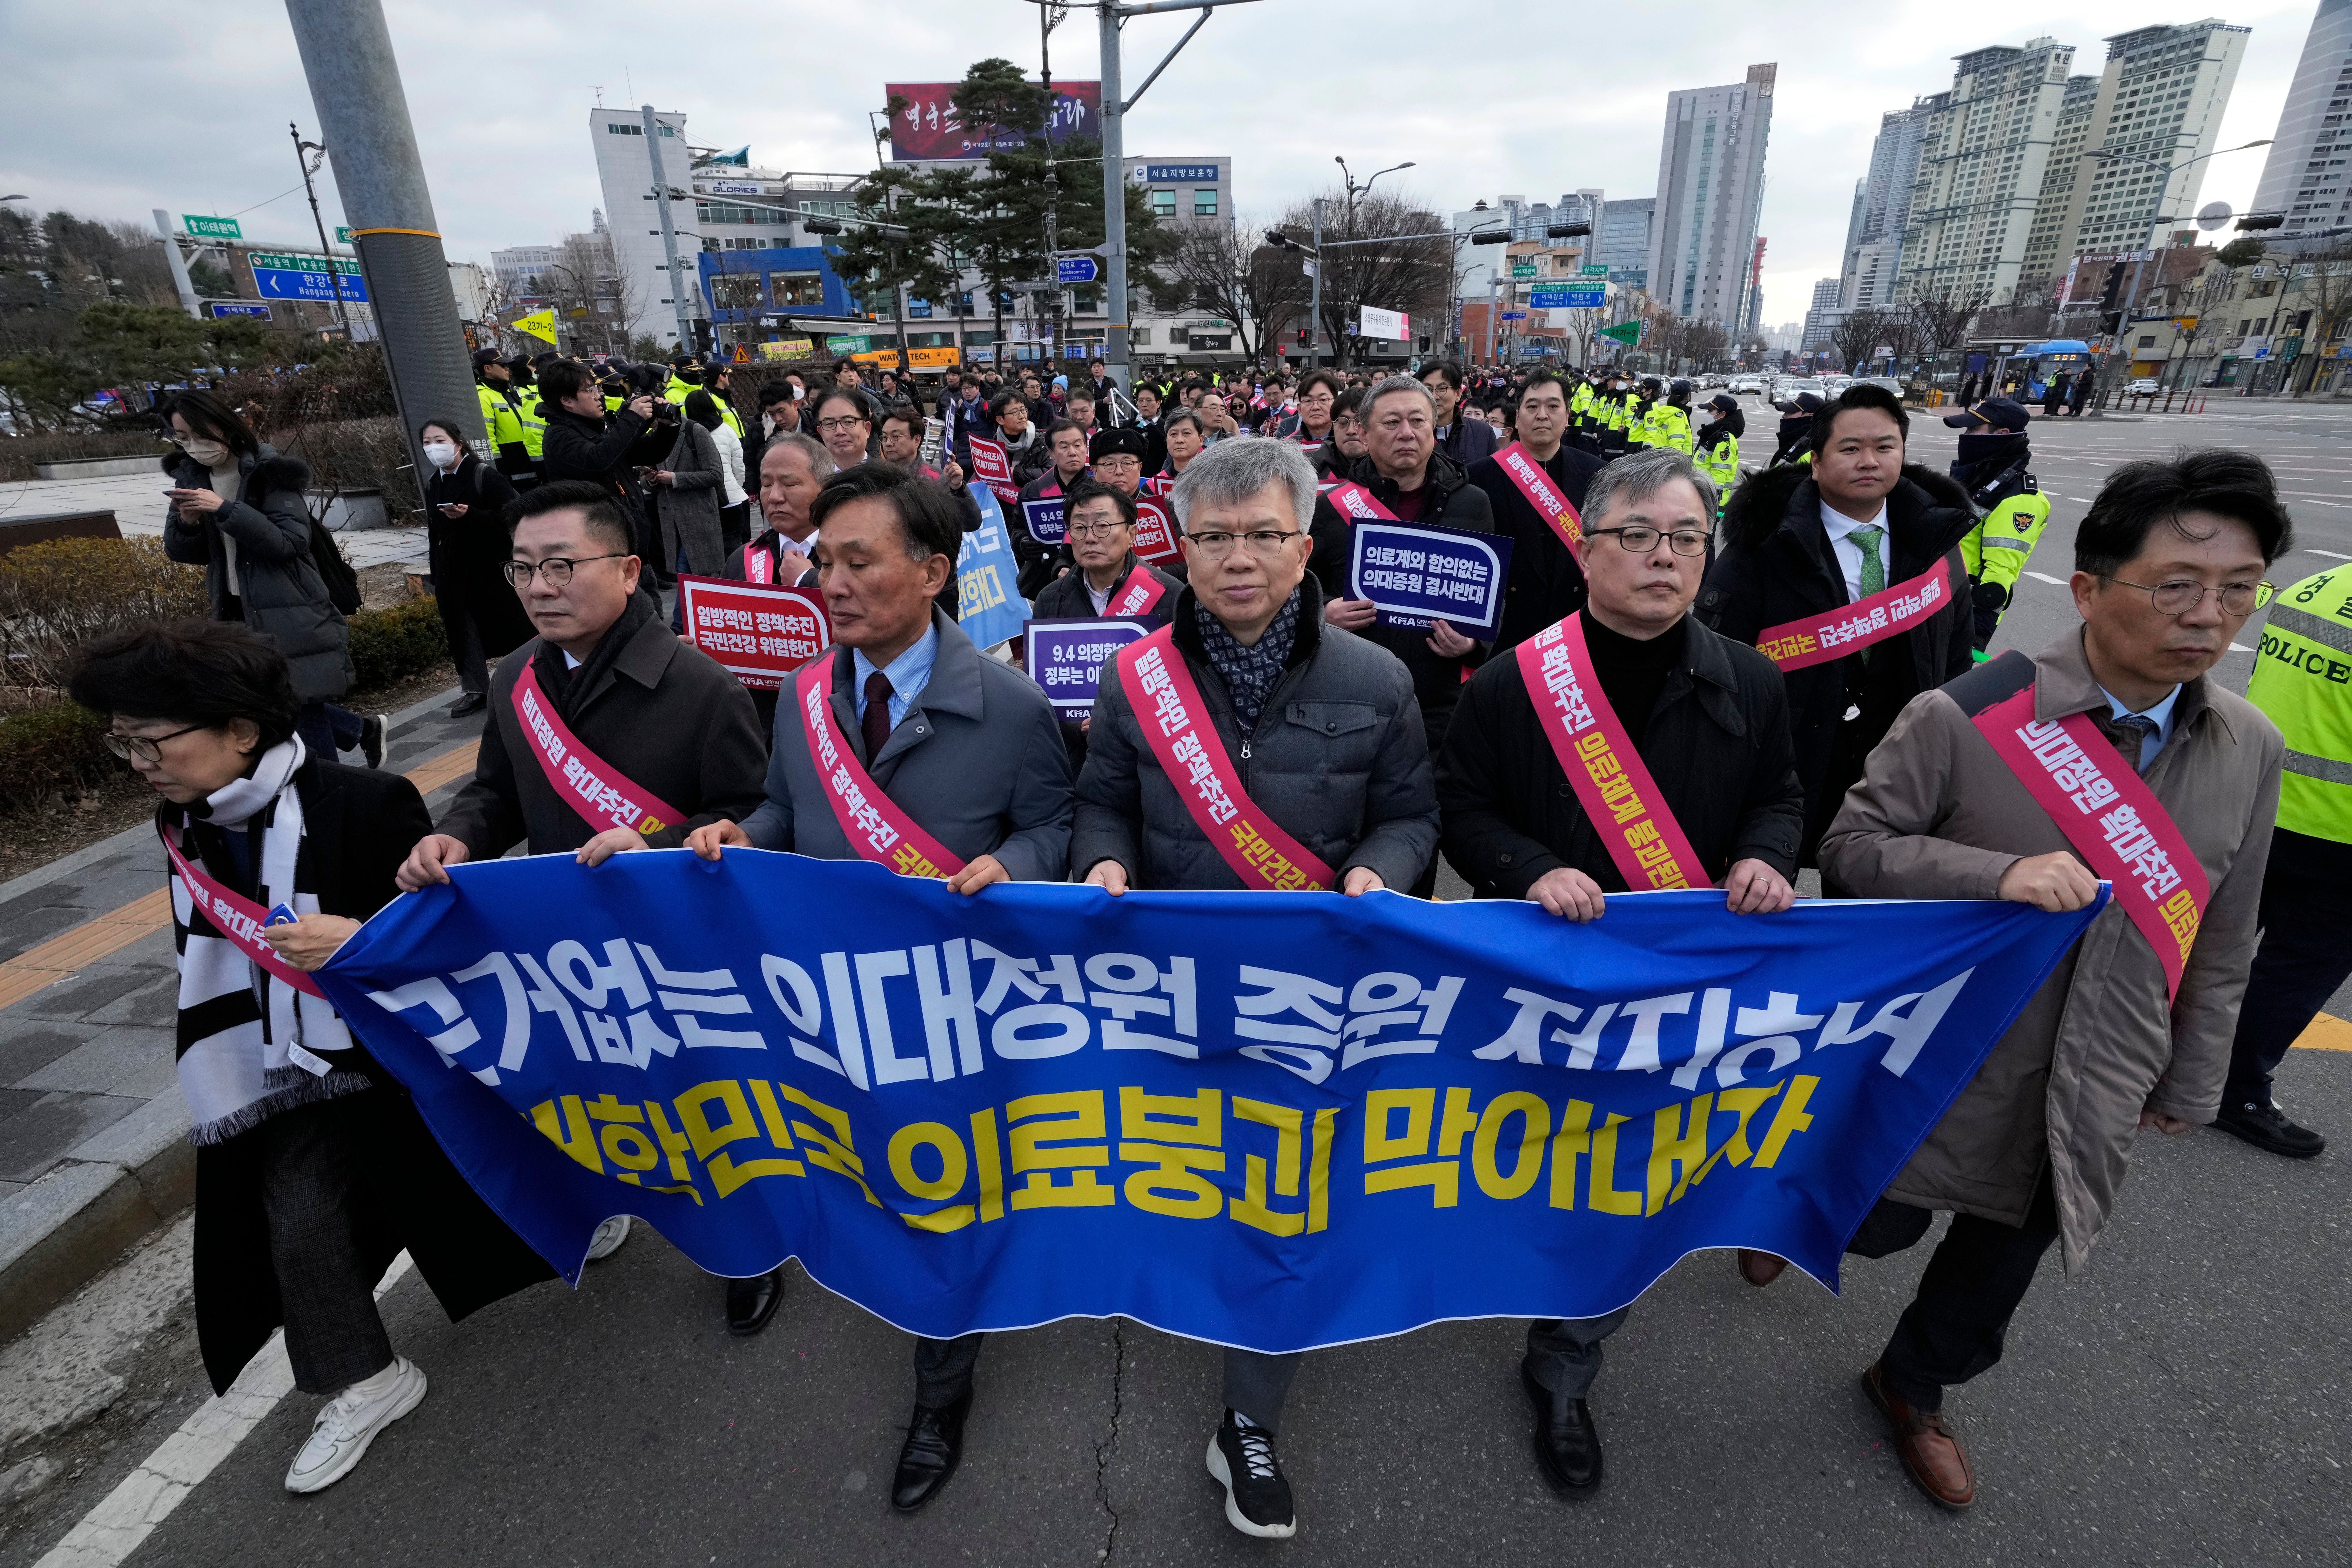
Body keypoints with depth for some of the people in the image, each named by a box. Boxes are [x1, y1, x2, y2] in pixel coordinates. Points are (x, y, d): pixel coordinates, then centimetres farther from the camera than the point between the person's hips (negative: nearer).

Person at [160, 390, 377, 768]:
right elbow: (185, 553, 9)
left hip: (289, 615, -6)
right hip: (238, 615, 6)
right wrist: (187, 523, -11)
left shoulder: (270, 472, -8)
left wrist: (224, 509, -24)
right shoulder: (190, 477, 9)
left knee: (303, 711, -4)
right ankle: (365, 729, 34)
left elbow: (289, 541, -17)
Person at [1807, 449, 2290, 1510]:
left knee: (1999, 1266, 22)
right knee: (1876, 1227, 13)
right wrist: (1999, 874, -30)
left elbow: (2220, 939, 6)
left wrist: (2190, 1083, 12)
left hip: (2094, 1098, 5)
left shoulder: (2252, 752, -3)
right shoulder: (1963, 716, -20)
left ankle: (1914, 1387, 50)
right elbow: (1852, 846, -15)